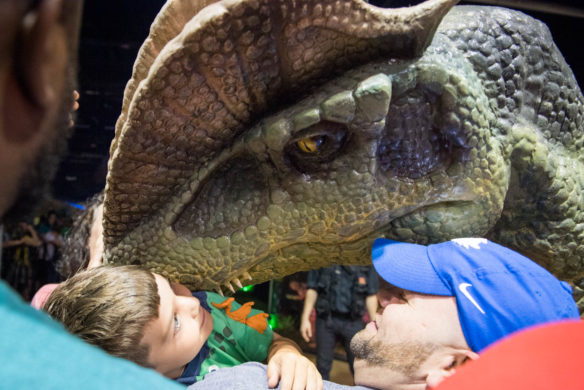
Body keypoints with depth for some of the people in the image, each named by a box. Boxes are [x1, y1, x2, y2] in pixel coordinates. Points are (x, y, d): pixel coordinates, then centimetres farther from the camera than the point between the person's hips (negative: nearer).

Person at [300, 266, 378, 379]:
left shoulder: (366, 266, 3)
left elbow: (371, 296, 6)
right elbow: (312, 290, 3)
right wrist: (305, 318, -3)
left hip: (352, 321, 0)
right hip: (326, 319, 0)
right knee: (323, 365, 7)